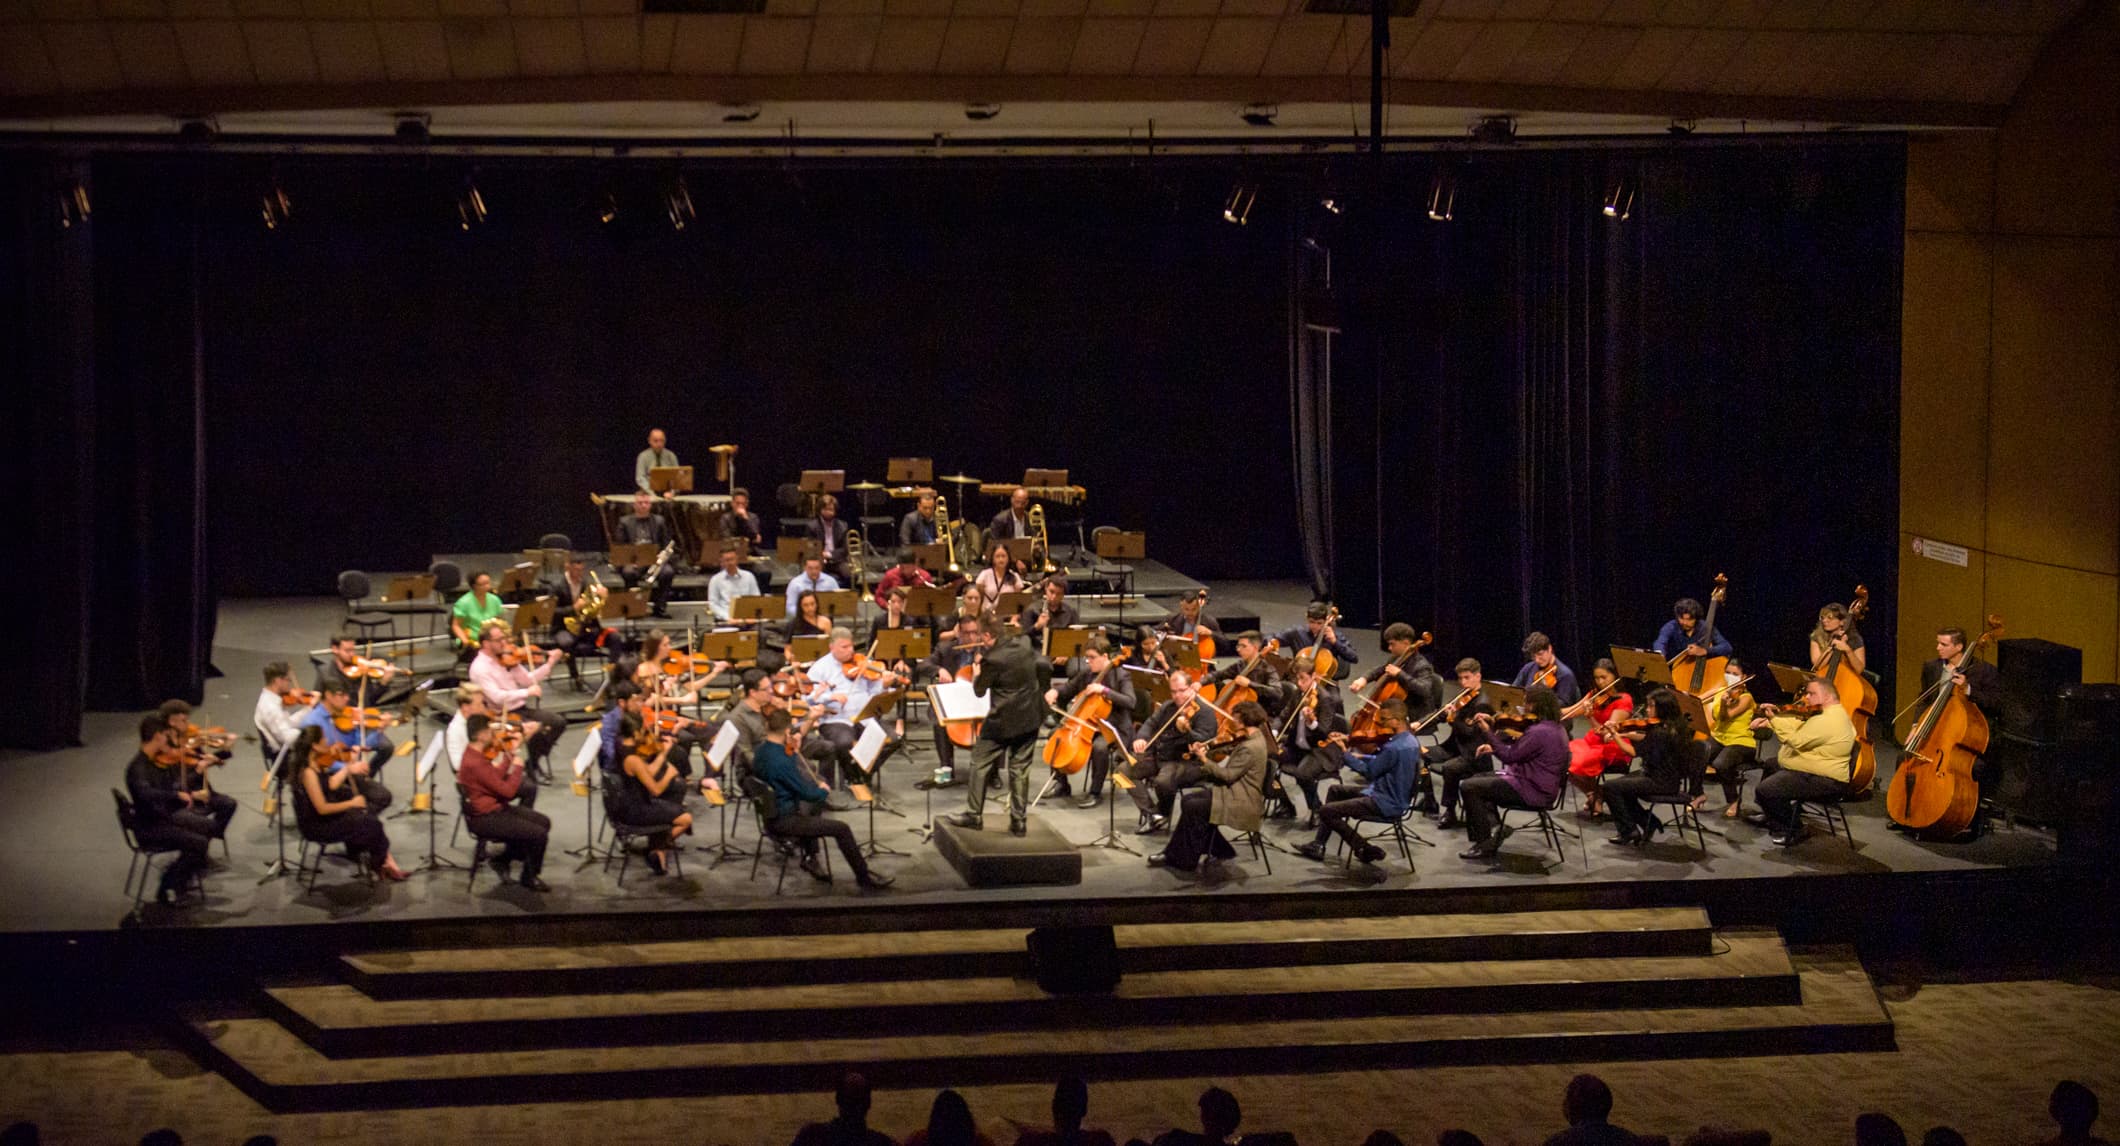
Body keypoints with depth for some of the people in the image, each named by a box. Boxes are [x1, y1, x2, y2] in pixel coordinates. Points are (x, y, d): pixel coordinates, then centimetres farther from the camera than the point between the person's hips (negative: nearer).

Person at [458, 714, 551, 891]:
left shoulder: (474, 753, 3)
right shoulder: (475, 763, -28)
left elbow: (497, 779, 12)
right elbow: (507, 790, -24)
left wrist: (509, 756, 5)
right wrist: (517, 767, -10)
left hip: (495, 807, 10)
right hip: (484, 819, -10)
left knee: (544, 822, 10)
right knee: (538, 834, -13)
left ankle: (502, 860, 20)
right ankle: (530, 877, 11)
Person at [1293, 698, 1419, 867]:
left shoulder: (1394, 748, -28)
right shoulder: (1411, 740, 3)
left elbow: (1369, 772, -19)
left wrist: (1345, 753, -12)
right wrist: (1360, 757, 2)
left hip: (1386, 804, -11)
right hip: (1397, 797, 11)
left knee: (1326, 812, -10)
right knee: (1335, 790, 23)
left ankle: (1364, 849, -1)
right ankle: (1318, 845, 24)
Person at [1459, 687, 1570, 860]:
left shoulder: (1540, 732, -25)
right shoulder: (1556, 727, 8)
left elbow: (1510, 756, -21)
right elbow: (1519, 752, 16)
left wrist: (1488, 732, -17)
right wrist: (1495, 748, 6)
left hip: (1532, 792, -11)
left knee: (1468, 787, -8)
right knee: (1477, 780, 21)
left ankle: (1486, 843, -1)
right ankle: (1493, 828, 10)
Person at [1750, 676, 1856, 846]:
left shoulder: (1828, 720, -25)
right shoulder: (1831, 713, 12)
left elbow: (1796, 740, -30)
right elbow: (1798, 727, 17)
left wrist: (1774, 719, -26)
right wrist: (1769, 722, 7)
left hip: (1823, 781, -12)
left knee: (1765, 790, -23)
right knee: (1769, 765, 31)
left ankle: (1793, 830, -4)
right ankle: (1768, 814, 44)